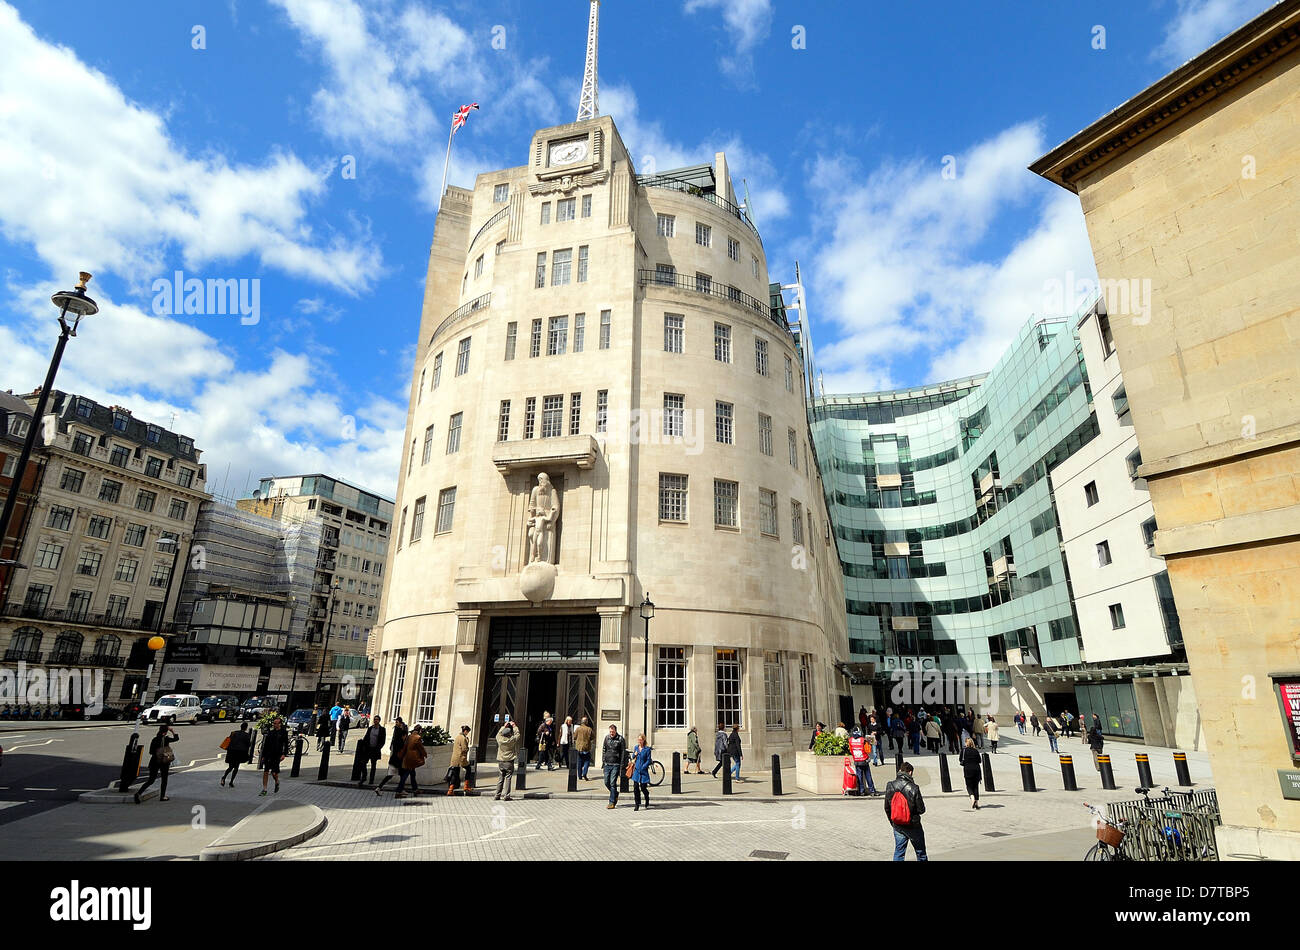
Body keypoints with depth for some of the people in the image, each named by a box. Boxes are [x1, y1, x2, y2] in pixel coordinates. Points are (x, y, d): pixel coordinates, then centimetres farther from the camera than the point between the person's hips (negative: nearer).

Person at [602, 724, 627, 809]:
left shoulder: (621, 739, -6)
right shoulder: (607, 738, 7)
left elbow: (623, 753, -5)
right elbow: (603, 750, 17)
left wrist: (621, 766, -8)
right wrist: (603, 761, 10)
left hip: (616, 764, -5)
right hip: (607, 764, 5)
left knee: (613, 783, -6)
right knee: (607, 782, 7)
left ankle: (612, 802, 3)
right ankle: (615, 794, 31)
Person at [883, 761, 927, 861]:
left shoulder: (890, 786, -8)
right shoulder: (913, 788, -21)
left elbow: (887, 808, 1)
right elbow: (921, 810, -15)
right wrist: (914, 811, 8)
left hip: (897, 826, 3)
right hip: (913, 826, -3)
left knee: (898, 851, 14)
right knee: (921, 852, 18)